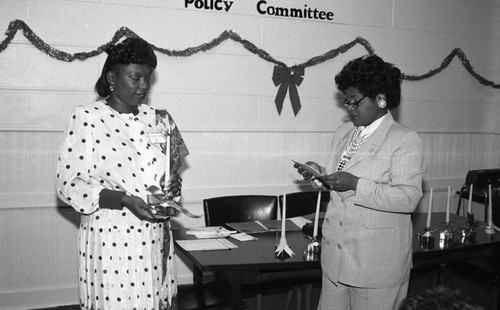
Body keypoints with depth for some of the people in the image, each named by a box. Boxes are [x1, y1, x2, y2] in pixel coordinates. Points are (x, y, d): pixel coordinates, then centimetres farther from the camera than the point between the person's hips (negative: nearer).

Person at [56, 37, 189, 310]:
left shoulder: (157, 119, 7)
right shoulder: (86, 117, -8)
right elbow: (69, 185, -12)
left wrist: (172, 184, -4)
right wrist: (124, 200, -23)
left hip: (156, 238, 5)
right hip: (111, 240, -4)